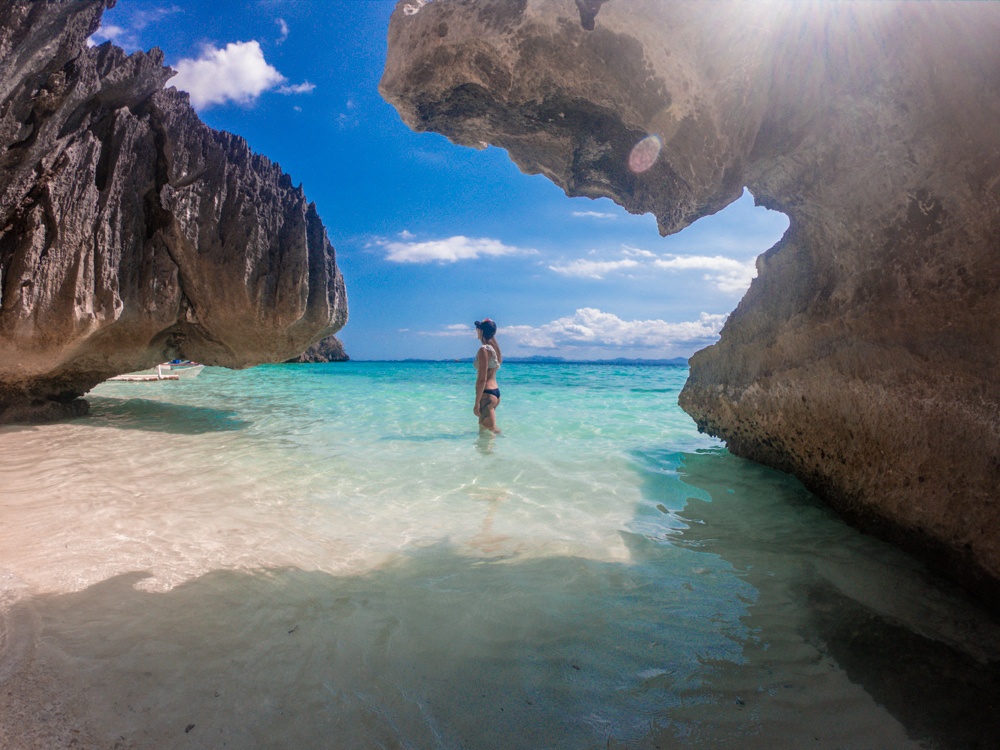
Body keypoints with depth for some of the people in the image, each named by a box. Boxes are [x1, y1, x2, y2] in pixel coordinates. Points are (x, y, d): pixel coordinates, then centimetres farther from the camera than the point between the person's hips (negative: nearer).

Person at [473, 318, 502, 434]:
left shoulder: (484, 350, -15)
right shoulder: (494, 348, 13)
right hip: (496, 391, 10)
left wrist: (477, 402, -18)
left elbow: (482, 379, -19)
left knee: (489, 430, -5)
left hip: (487, 394, -10)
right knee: (483, 428, 19)